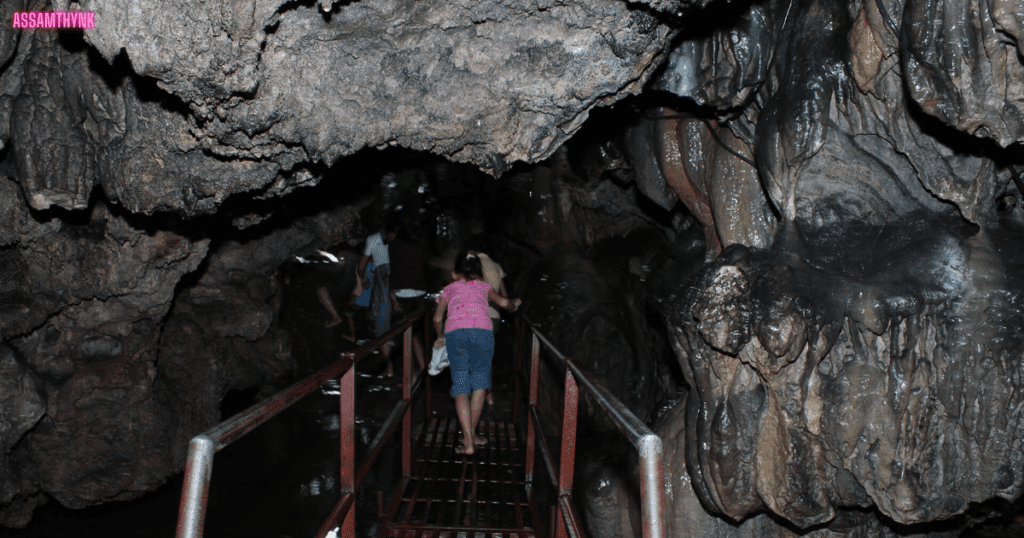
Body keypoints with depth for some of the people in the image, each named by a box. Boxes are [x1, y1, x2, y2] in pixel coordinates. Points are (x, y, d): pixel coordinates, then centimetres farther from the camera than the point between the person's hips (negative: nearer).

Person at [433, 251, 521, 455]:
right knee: (480, 382, 18)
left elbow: (438, 318, 17)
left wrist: (441, 337, 36)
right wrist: (514, 304, 39)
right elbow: (503, 302, 16)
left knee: (460, 387, 3)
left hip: (455, 333, 0)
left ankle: (468, 442, -7)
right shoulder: (483, 286, 28)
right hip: (482, 331, 0)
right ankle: (472, 434, 21)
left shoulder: (448, 289, 27)